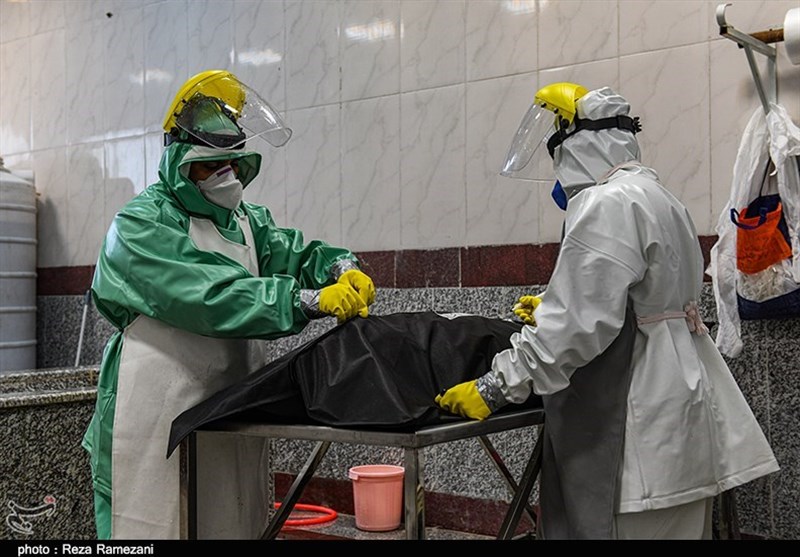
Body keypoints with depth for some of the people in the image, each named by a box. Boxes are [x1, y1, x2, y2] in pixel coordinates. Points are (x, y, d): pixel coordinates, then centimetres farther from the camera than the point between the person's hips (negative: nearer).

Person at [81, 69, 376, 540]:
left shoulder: (246, 219, 17)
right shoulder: (140, 225, -10)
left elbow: (292, 254, 4)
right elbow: (209, 295, -23)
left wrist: (341, 268, -19)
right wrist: (309, 300, -30)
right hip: (159, 419, -7)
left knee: (237, 523, 12)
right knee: (157, 524, -2)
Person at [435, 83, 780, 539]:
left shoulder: (608, 204, -17)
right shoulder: (655, 195, 15)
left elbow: (579, 324, -24)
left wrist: (495, 388, -18)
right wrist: (554, 310, 32)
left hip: (644, 428, -10)